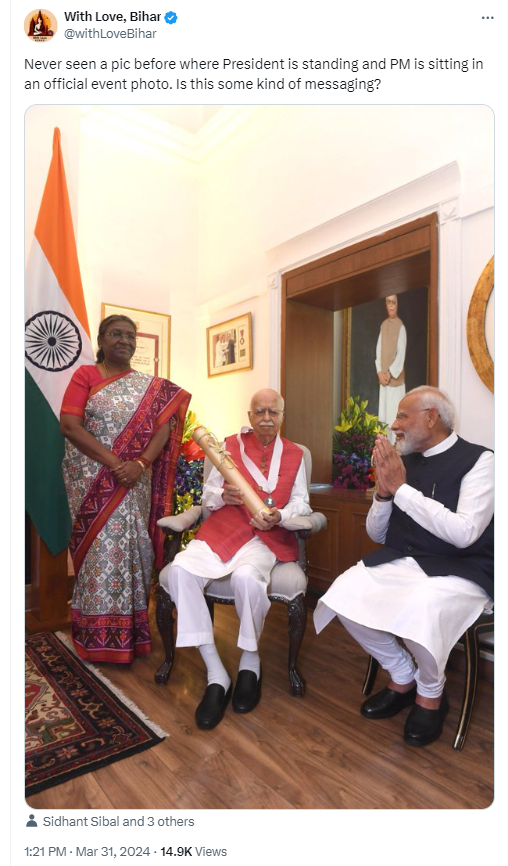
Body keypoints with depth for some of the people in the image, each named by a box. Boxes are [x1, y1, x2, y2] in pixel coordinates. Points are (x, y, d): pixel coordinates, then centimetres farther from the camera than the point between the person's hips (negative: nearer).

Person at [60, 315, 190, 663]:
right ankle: (100, 636, 13)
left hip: (134, 482, 3)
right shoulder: (85, 375, 2)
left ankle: (131, 629, 21)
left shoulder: (151, 386, 11)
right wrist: (113, 462, -19)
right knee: (102, 546, -3)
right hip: (93, 480, -2)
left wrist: (140, 463, -17)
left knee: (131, 545, 6)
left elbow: (163, 428, 0)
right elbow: (69, 425, -10)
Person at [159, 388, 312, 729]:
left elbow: (300, 503, 10)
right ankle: (216, 675, -18)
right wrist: (222, 495, -9)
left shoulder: (295, 454, 14)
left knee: (246, 577, -36)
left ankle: (250, 662, -4)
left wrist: (278, 516, -11)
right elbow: (207, 494, 14)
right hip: (220, 532, 2)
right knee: (180, 569, -28)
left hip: (266, 537, -1)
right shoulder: (230, 445, 12)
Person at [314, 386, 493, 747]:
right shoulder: (405, 460, 7)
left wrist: (401, 488, -18)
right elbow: (377, 534, 11)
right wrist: (384, 491, -9)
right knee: (344, 595, -17)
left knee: (420, 610, -34)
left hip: (459, 570, -5)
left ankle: (431, 692, 3)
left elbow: (464, 533, -21)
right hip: (400, 562, 5)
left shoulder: (478, 460, -6)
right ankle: (402, 676, 10)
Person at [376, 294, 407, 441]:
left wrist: (390, 373, -15)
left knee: (394, 414, -4)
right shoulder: (383, 325, 10)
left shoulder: (400, 326, -9)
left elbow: (401, 354, -13)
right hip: (383, 378, 6)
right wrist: (380, 372, -3)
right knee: (383, 414, 10)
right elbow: (378, 350, 8)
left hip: (396, 378, -6)